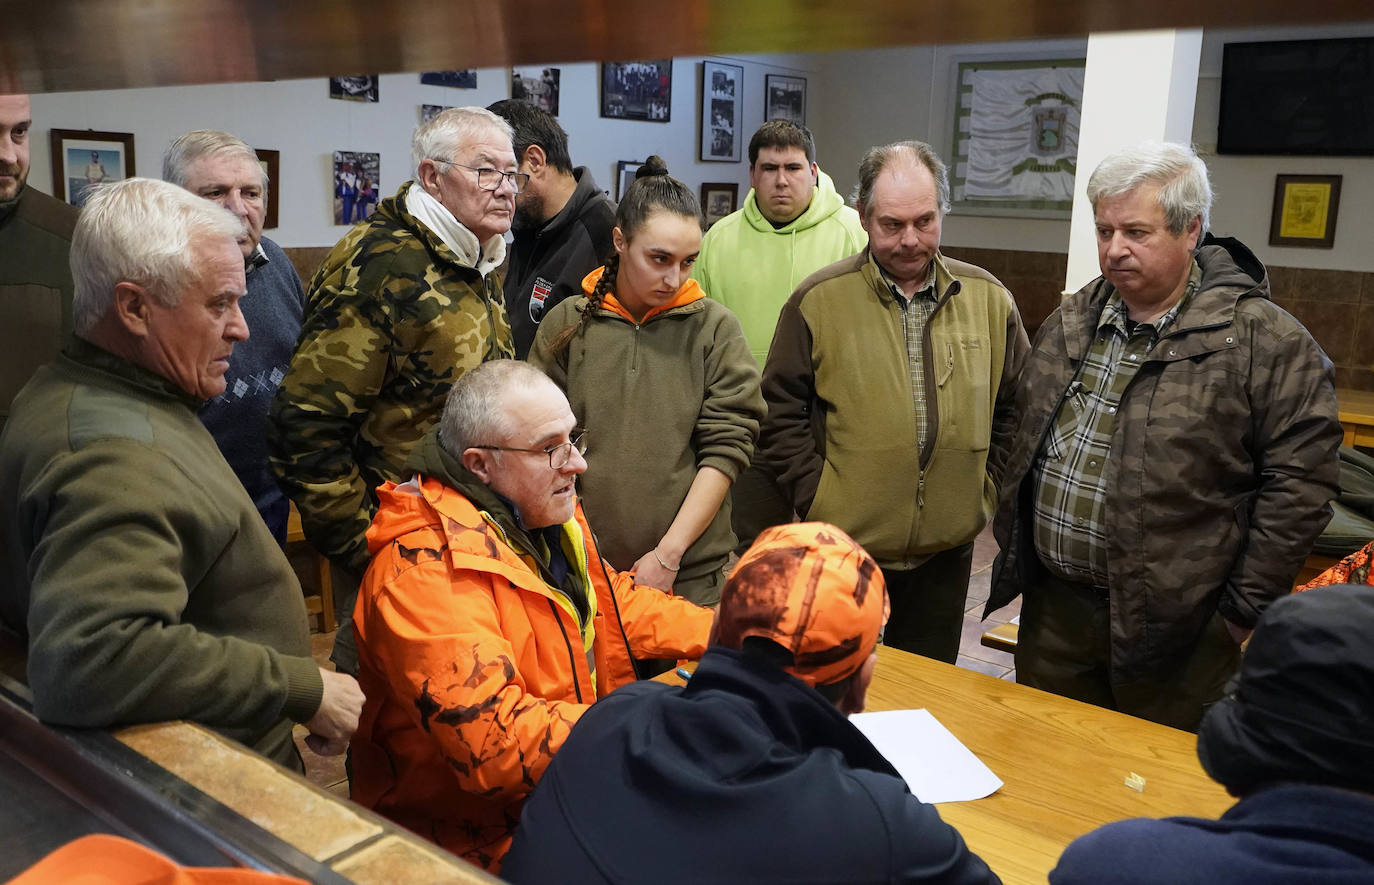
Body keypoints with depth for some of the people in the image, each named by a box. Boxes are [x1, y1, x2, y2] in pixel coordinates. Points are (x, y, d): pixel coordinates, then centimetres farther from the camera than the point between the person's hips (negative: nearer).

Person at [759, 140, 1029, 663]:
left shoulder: (989, 299, 4)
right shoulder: (819, 300, -6)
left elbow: (1017, 409, 12)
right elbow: (780, 416, -3)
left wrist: (985, 490, 4)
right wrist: (817, 498, -8)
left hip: (946, 552, 3)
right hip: (840, 547, -2)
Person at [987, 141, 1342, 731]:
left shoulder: (1263, 341, -12)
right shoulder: (1070, 322, 7)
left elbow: (1299, 479, -12)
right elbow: (1023, 437, 15)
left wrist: (1245, 610, -12)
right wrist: (1012, 544, 11)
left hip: (1174, 628, -5)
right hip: (1053, 606, 5)